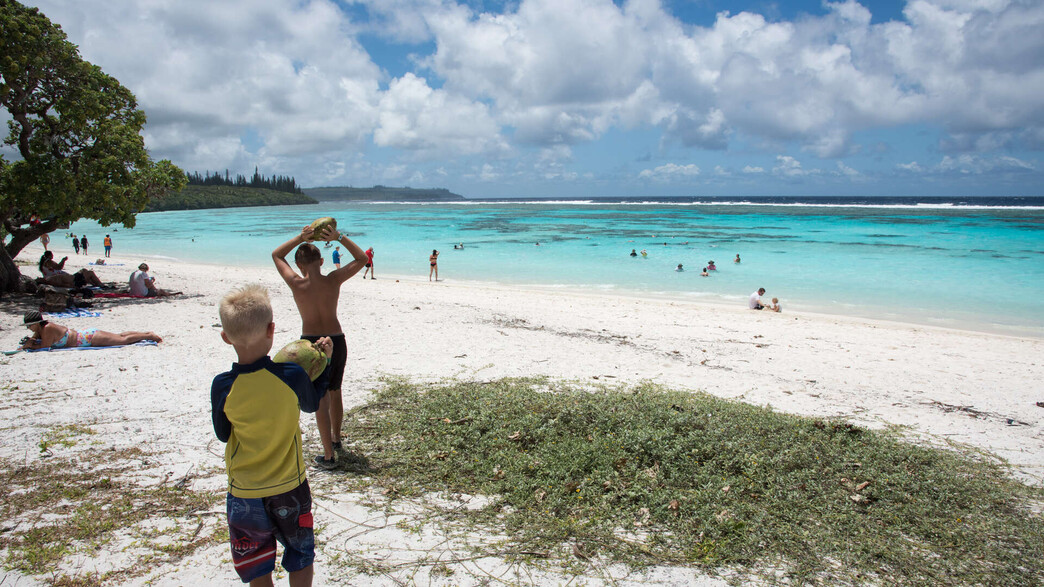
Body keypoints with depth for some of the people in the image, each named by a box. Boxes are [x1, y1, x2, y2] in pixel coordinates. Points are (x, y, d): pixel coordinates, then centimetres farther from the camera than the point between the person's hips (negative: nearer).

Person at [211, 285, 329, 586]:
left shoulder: (223, 387, -17)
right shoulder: (292, 375, -19)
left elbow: (223, 434, -1)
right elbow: (311, 404, 4)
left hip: (245, 492, 0)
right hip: (290, 487, 0)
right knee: (301, 556, 22)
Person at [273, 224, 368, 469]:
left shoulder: (296, 283, -10)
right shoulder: (333, 280, -7)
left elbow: (276, 255, 7)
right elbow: (362, 259, 6)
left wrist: (300, 238, -3)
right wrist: (339, 238, -3)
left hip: (311, 343, -3)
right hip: (337, 341, 3)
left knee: (321, 399, 3)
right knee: (335, 393, 22)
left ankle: (329, 455, 4)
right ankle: (336, 438, 42)